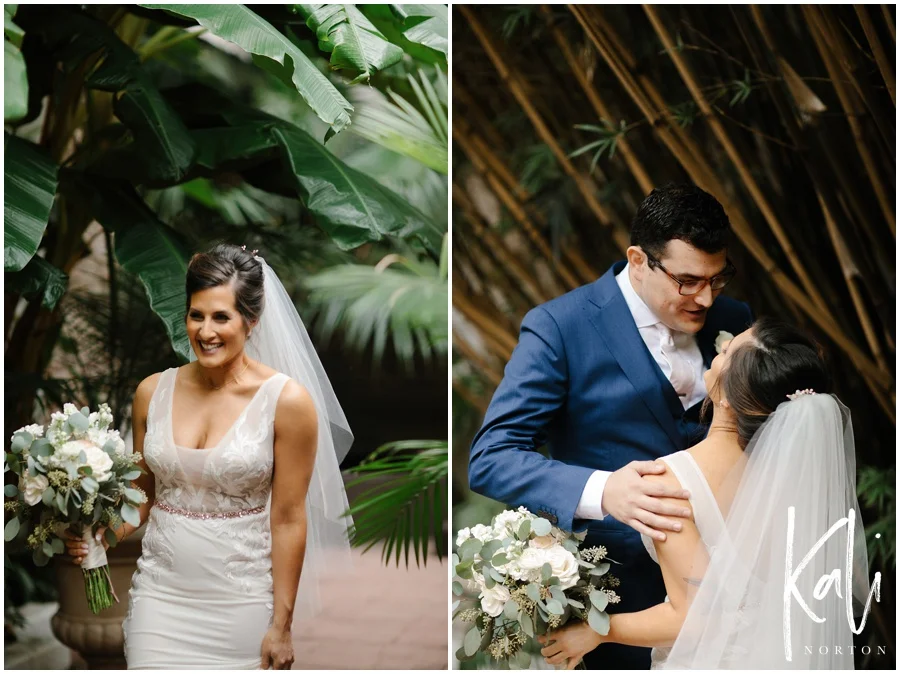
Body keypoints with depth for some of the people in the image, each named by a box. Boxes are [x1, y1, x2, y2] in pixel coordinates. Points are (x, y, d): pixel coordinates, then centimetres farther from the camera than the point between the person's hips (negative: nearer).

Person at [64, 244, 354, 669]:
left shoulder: (286, 401, -9)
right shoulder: (153, 392, 2)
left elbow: (288, 519, -7)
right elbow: (143, 495, 12)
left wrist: (281, 626, -6)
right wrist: (98, 536, -8)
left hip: (241, 600, -3)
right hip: (161, 592, 3)